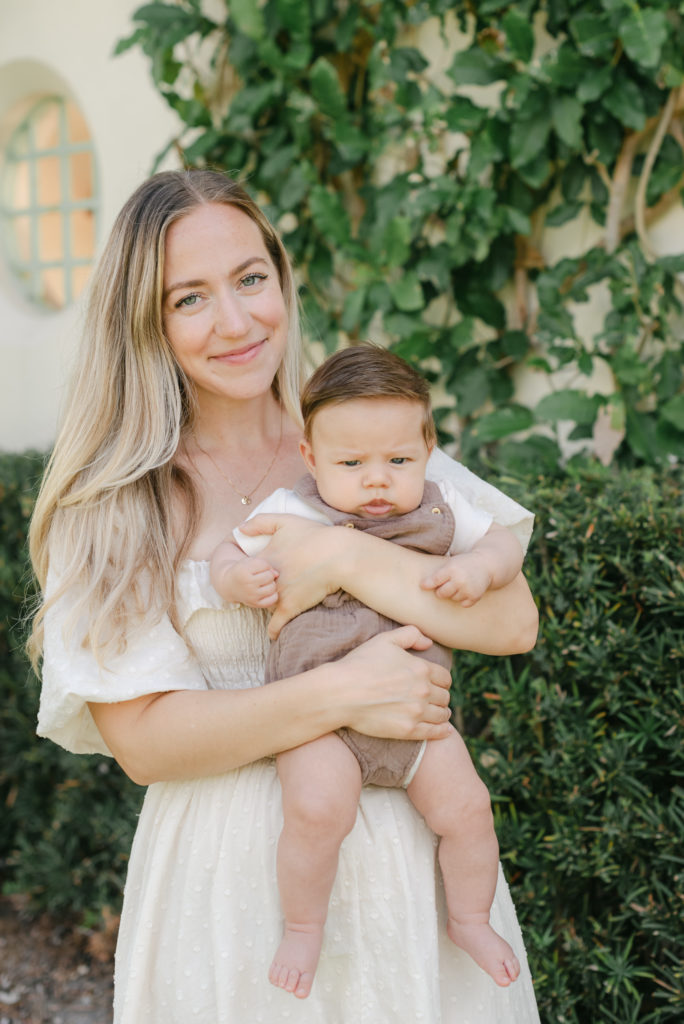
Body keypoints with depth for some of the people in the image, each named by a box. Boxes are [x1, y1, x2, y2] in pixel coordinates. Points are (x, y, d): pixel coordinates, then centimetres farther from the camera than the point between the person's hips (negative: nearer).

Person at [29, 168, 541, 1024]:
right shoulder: (114, 504, -6)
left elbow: (514, 623, -10)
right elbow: (140, 739, -12)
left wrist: (342, 558, -21)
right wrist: (338, 693, -21)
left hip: (406, 845, 2)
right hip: (230, 872, -2)